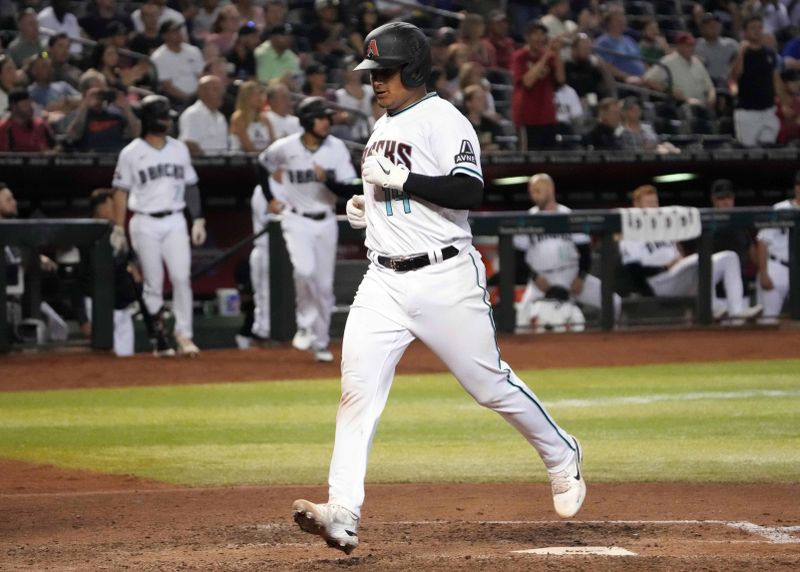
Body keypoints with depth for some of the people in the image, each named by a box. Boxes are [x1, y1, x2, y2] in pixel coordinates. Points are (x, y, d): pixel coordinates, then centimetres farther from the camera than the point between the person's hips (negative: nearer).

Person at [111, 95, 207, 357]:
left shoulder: (179, 149, 9)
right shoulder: (131, 153, -2)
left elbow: (190, 186, 13)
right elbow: (121, 191, 0)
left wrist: (198, 220, 8)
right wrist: (118, 229, -4)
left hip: (174, 221, 2)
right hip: (145, 224, -2)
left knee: (181, 277, -11)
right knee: (153, 284, 1)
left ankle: (184, 335, -6)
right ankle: (160, 339, 8)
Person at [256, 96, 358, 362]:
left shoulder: (336, 148, -6)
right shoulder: (285, 148, -10)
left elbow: (348, 189, -10)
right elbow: (263, 166, 12)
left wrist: (327, 179, -26)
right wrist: (270, 198, 10)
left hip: (326, 222, 3)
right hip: (296, 219, -3)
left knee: (325, 284, 6)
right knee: (305, 270, -27)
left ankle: (321, 342, 19)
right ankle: (306, 326, -9)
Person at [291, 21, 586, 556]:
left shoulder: (442, 119, -10)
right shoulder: (383, 126, 16)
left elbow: (470, 192, -22)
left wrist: (399, 179, -23)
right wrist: (367, 206, 13)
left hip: (445, 277, -7)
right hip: (384, 281, 7)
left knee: (491, 384, 4)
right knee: (357, 388, -8)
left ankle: (563, 459, 29)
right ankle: (342, 515, -15)